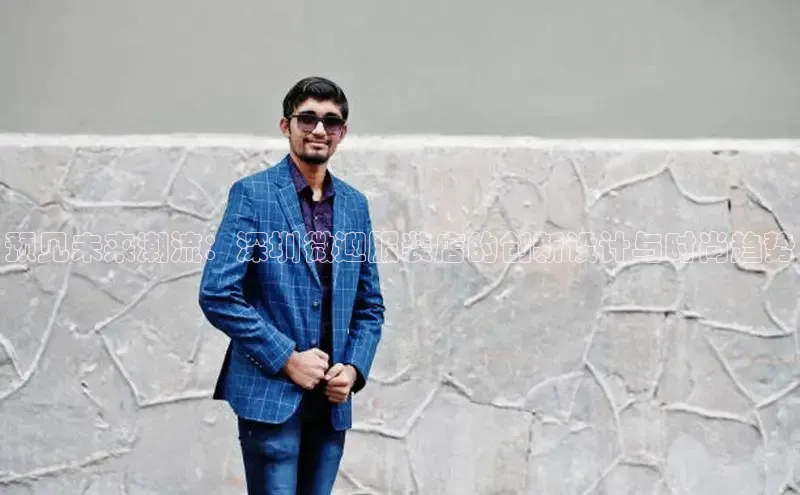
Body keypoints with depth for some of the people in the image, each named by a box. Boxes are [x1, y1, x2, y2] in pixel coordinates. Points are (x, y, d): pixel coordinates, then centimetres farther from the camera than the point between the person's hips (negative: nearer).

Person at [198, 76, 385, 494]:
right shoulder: (252, 193, -4)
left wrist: (353, 367, -1)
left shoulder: (355, 204, 11)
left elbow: (370, 305, 16)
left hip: (331, 402, 5)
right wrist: (287, 358, -13)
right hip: (270, 394, -5)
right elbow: (217, 294, -11)